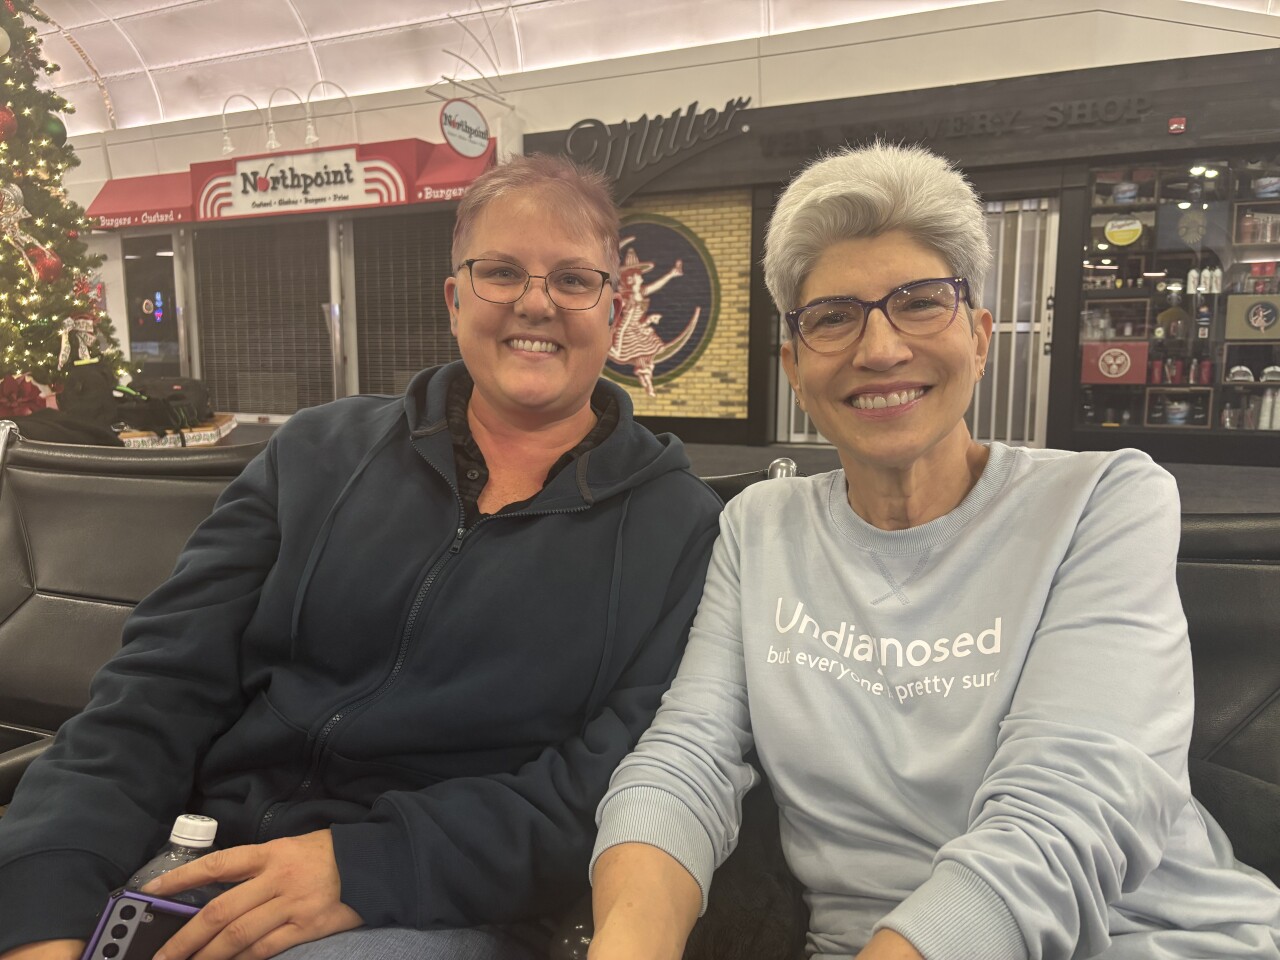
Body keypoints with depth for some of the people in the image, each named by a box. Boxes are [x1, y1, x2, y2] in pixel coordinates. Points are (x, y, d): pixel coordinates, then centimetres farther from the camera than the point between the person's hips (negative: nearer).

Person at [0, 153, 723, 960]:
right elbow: (163, 684, 1)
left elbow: (623, 787, -11)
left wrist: (369, 863, -20)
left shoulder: (679, 527, -3)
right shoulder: (321, 453, 6)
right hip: (197, 869, 2)